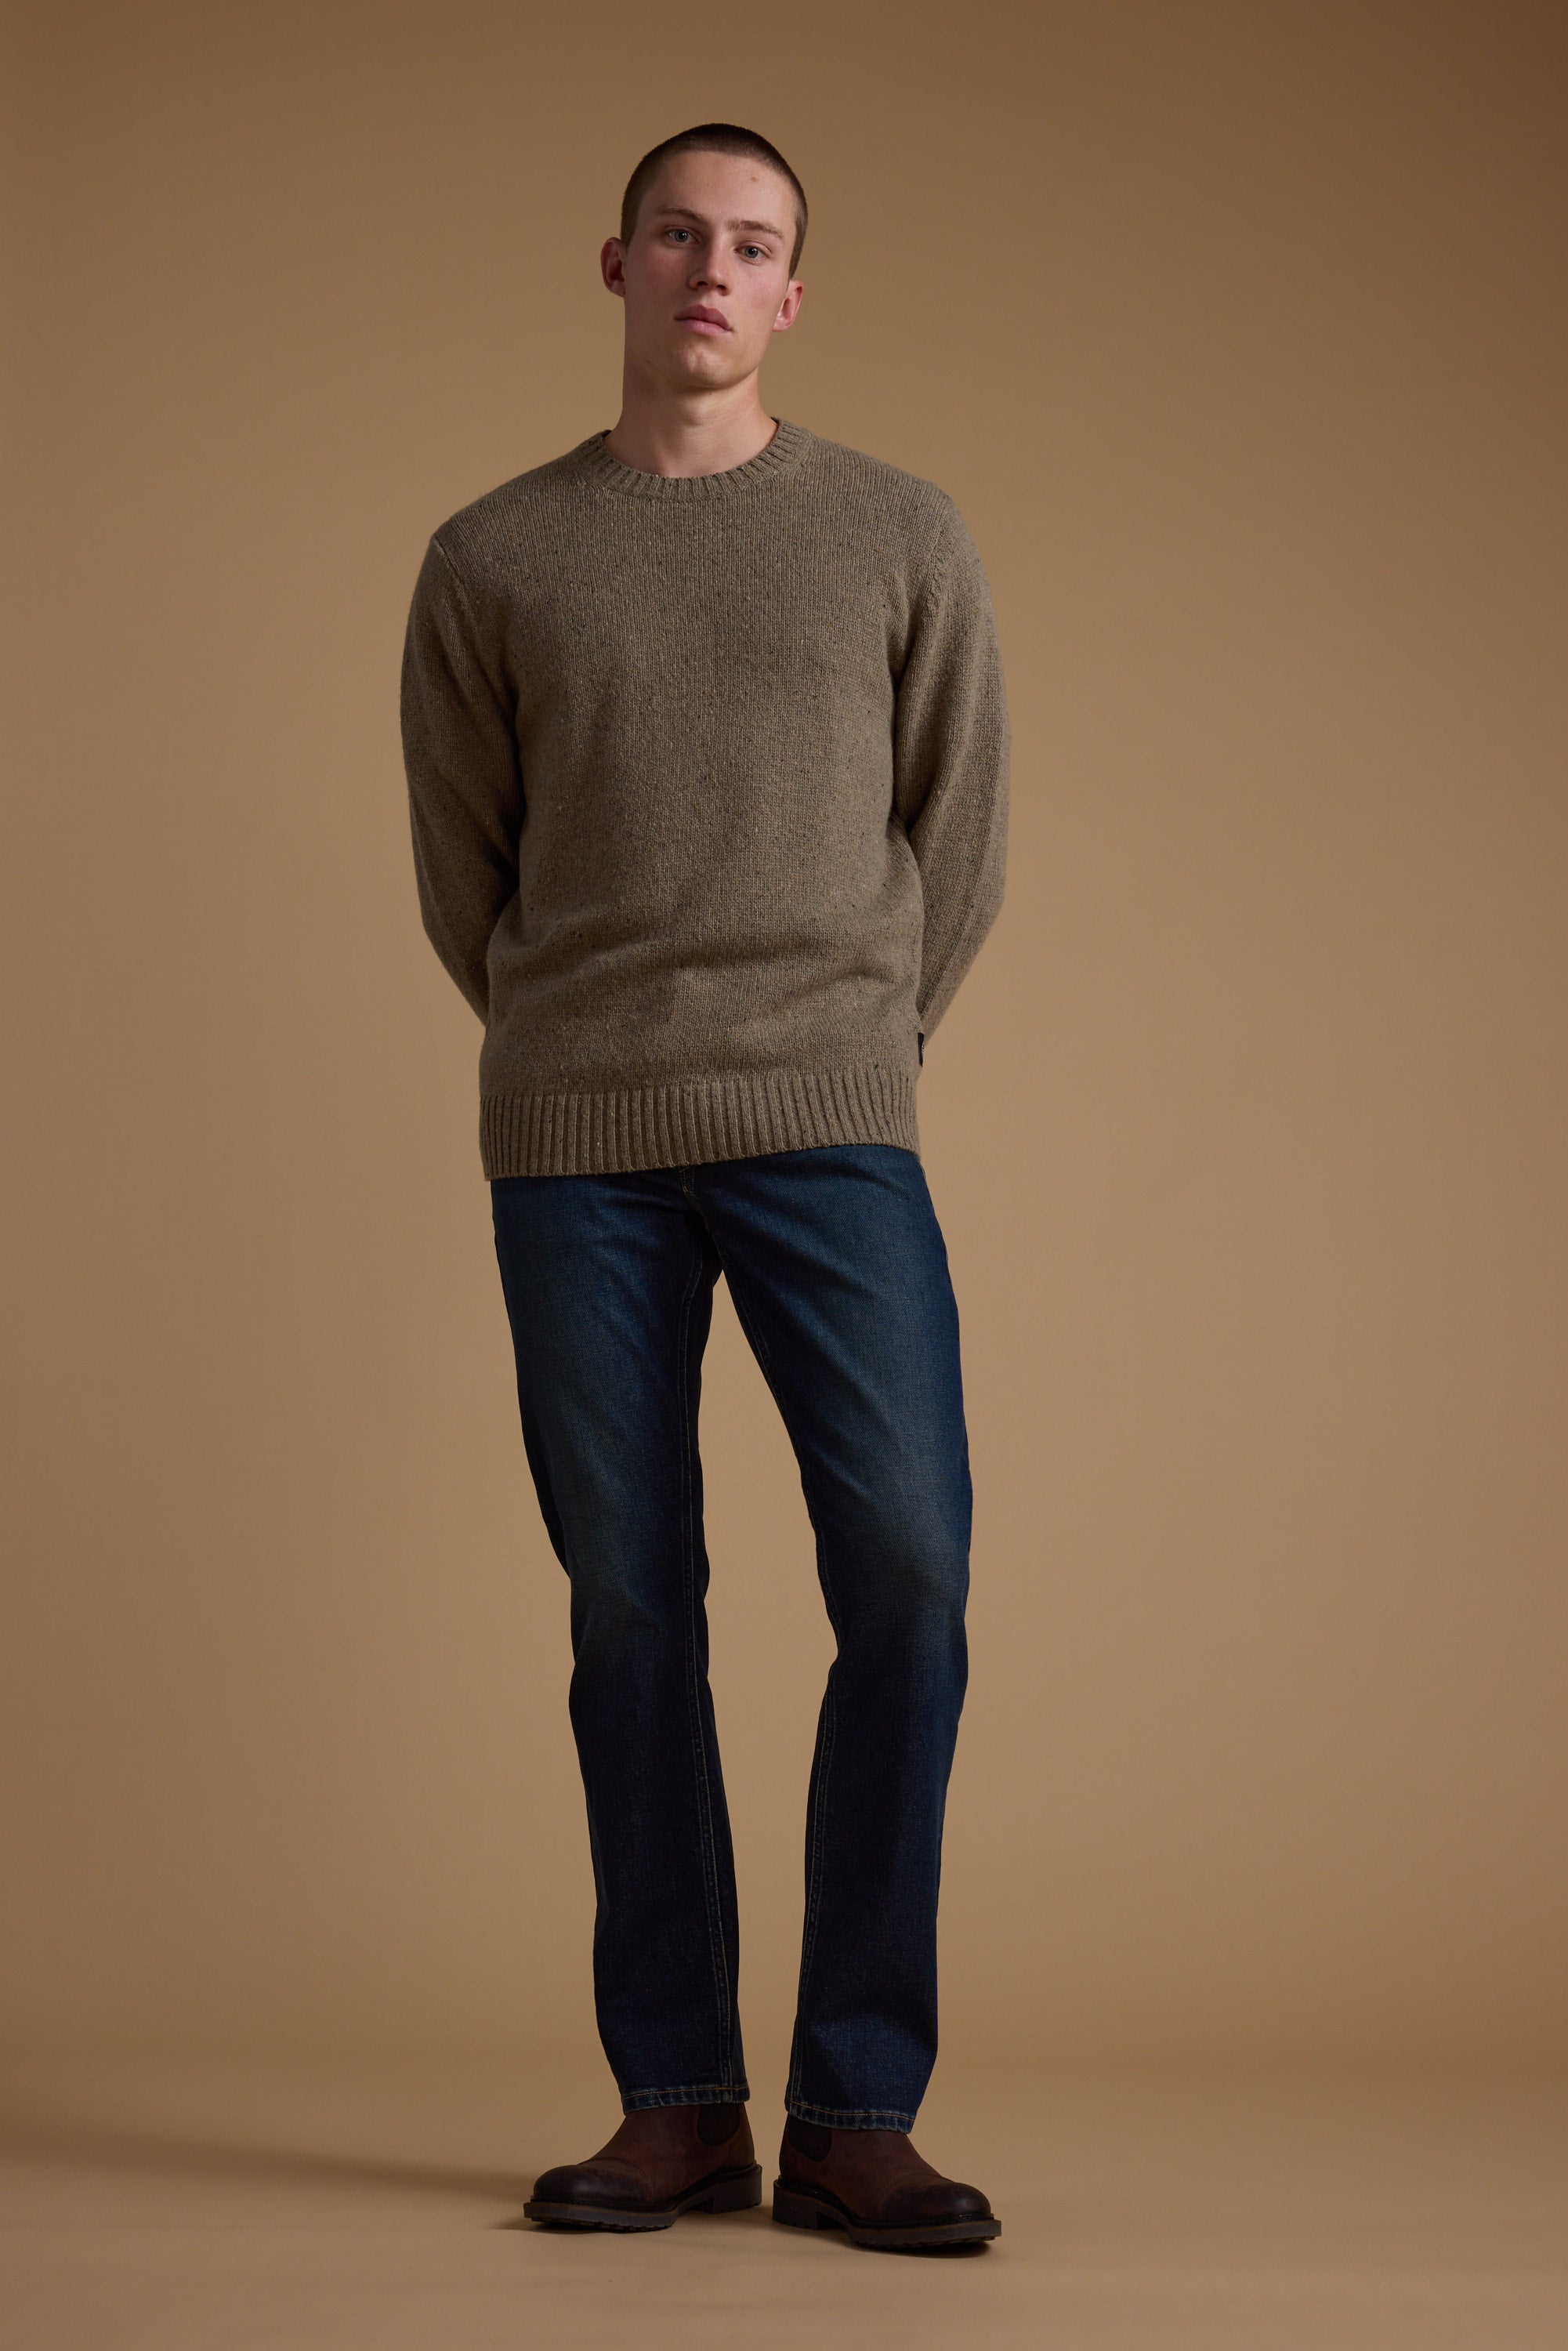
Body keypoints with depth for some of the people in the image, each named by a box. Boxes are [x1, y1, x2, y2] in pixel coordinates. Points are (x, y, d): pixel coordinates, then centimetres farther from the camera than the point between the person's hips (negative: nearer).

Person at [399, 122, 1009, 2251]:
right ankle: (676, 2107, 10)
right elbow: (459, 873, 15)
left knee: (909, 1573, -11)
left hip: (833, 1130, 0)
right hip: (574, 1154, 1)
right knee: (631, 1606, 1)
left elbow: (962, 838, 14)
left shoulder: (903, 538, 8)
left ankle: (856, 2113, -2)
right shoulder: (493, 561, 9)